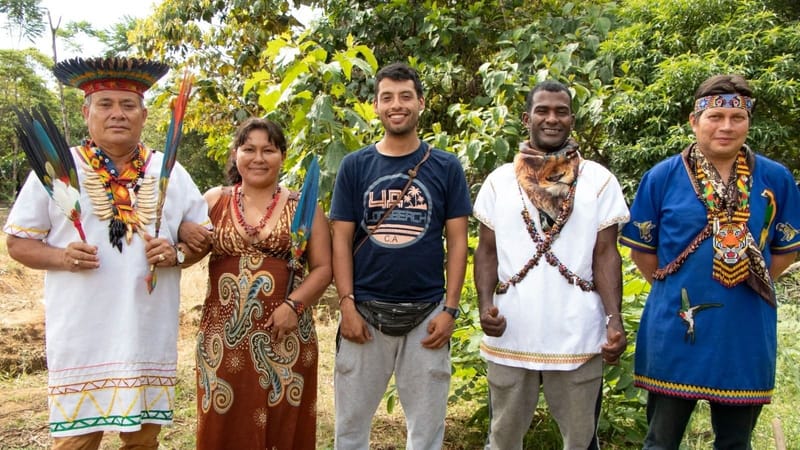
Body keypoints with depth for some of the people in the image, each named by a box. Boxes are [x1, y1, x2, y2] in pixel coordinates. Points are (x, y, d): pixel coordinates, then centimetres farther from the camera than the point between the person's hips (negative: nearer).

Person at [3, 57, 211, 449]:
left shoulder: (170, 171, 9)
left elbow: (202, 237, 12)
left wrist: (176, 254, -9)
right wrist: (61, 257, -15)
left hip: (150, 334, 2)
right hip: (81, 337, -2)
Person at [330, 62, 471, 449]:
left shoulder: (446, 167, 2)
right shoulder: (355, 166, 3)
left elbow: (457, 241, 1)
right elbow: (341, 239, 1)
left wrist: (450, 309, -6)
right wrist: (347, 304, -7)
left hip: (426, 313, 0)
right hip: (365, 311, 1)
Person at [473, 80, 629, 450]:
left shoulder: (599, 180, 2)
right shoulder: (499, 180, 5)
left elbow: (605, 255, -1)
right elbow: (487, 251, 5)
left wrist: (614, 320, -11)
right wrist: (485, 304, -10)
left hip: (578, 337, -1)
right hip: (509, 335, 1)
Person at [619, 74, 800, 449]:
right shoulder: (662, 177, -4)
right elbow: (641, 249, 4)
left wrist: (753, 281, 0)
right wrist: (671, 289, -1)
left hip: (746, 336, 2)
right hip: (676, 331, -1)